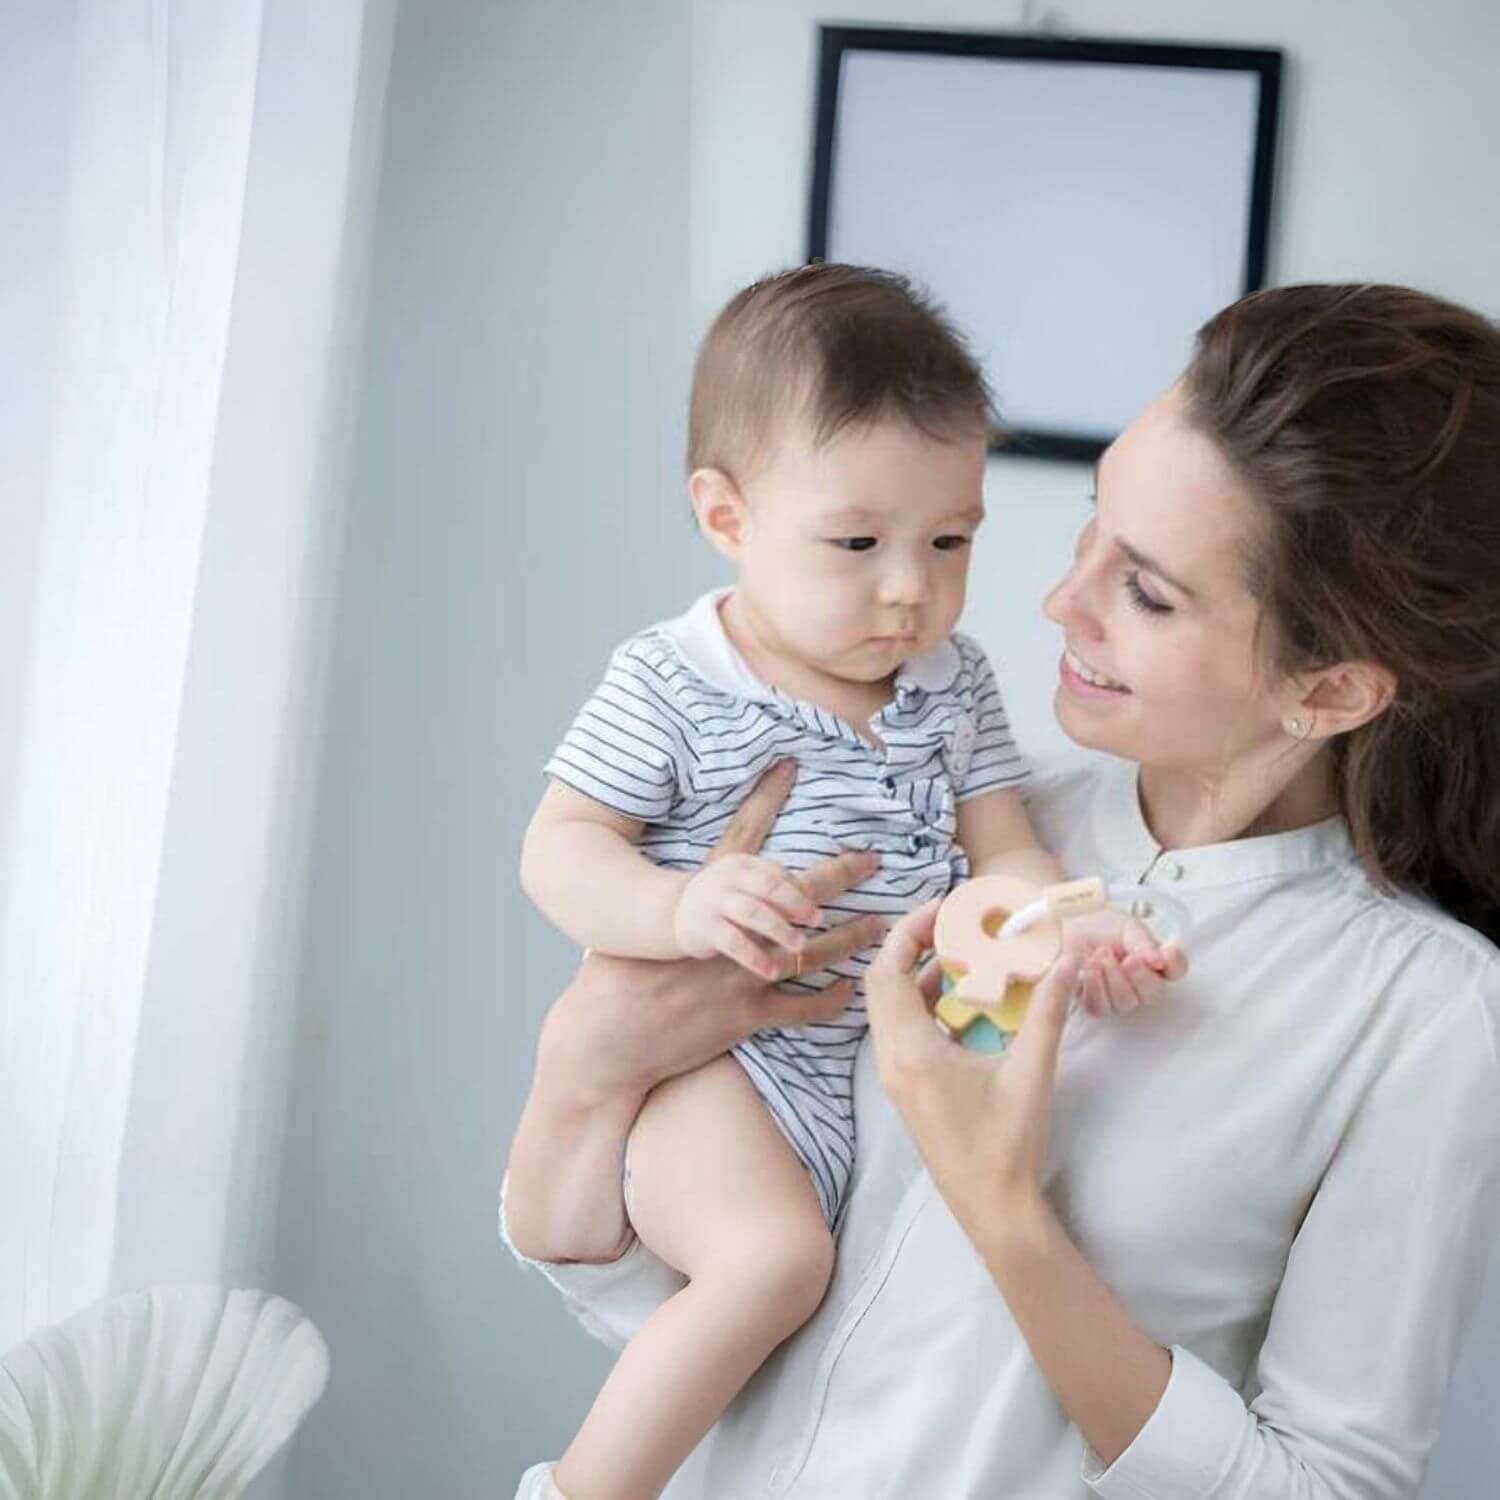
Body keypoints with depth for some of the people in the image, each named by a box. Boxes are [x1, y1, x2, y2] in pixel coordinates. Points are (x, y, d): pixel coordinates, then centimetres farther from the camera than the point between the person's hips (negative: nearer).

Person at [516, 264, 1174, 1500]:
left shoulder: (954, 686, 8)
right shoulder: (669, 687, -6)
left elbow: (1001, 856, 5)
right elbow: (560, 849, -6)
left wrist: (1067, 928, -18)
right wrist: (679, 909, -26)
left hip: (910, 1060, 6)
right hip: (726, 1066, -6)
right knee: (777, 1256, -28)